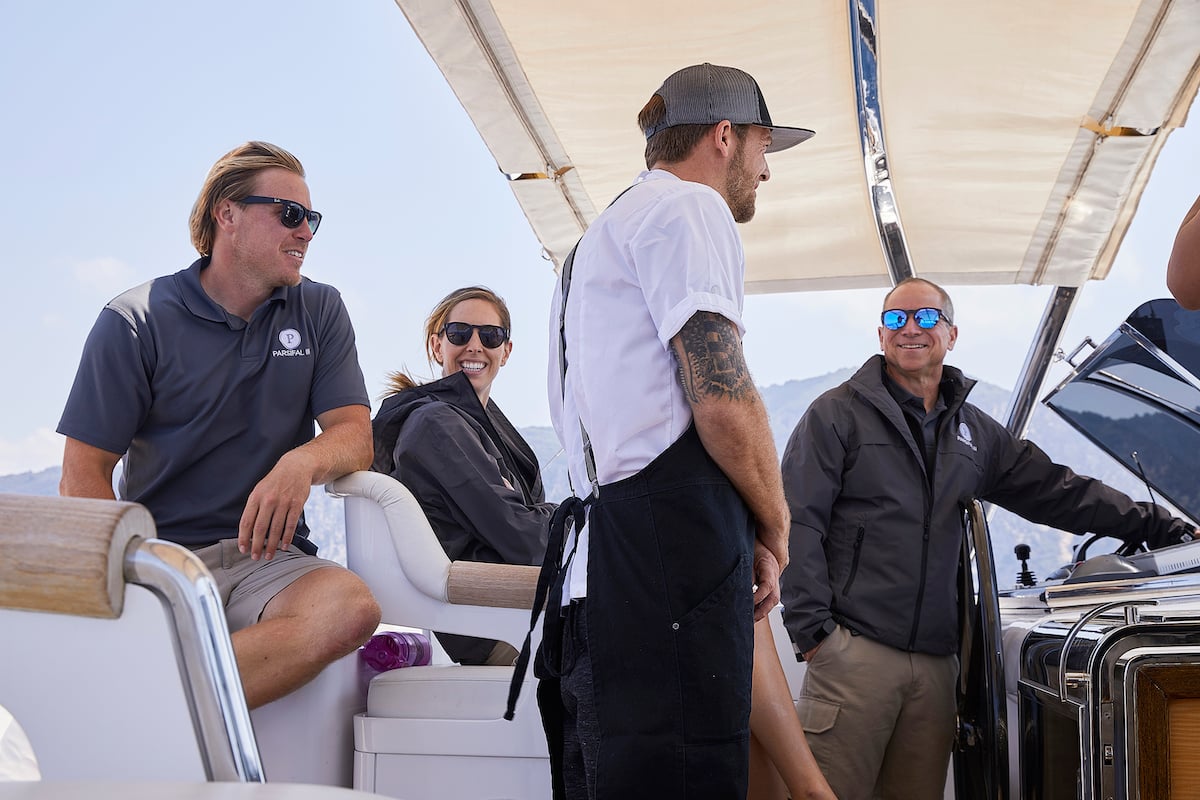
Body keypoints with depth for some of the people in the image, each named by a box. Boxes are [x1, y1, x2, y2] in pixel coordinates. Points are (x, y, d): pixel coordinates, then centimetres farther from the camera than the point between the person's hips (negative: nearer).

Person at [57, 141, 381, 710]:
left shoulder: (320, 312, 13)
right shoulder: (136, 322, 3)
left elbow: (354, 434, 5)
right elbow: (84, 475, -1)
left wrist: (303, 462, -20)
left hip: (264, 557, 3)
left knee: (349, 605, -34)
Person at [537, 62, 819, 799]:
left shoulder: (606, 230, 31)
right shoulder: (689, 207, 0)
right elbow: (724, 399, -12)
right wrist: (776, 530, 2)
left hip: (597, 543, 10)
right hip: (671, 541, -10)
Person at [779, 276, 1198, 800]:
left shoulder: (975, 432, 21)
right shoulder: (838, 413, 4)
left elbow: (1055, 492, 22)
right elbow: (798, 525, -2)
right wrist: (813, 629, -12)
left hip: (935, 660, 5)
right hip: (854, 652, -5)